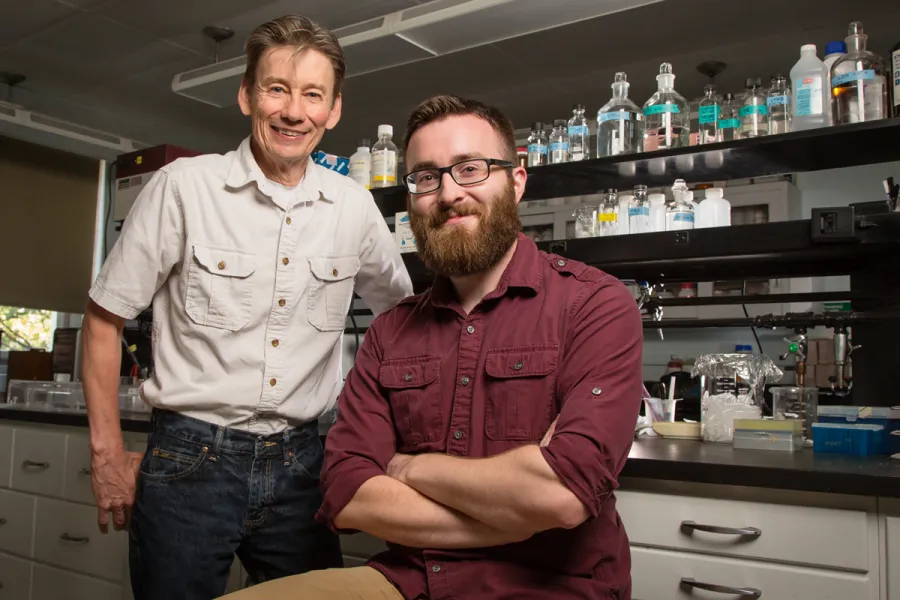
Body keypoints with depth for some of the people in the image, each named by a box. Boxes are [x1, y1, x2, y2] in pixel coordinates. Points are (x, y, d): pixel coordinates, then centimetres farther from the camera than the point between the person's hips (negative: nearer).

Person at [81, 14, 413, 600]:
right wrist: (108, 455, -2)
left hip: (299, 467, 3)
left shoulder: (354, 205, 1)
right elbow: (104, 318, -1)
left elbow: (401, 310, 16)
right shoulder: (184, 185, -8)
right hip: (190, 460, -3)